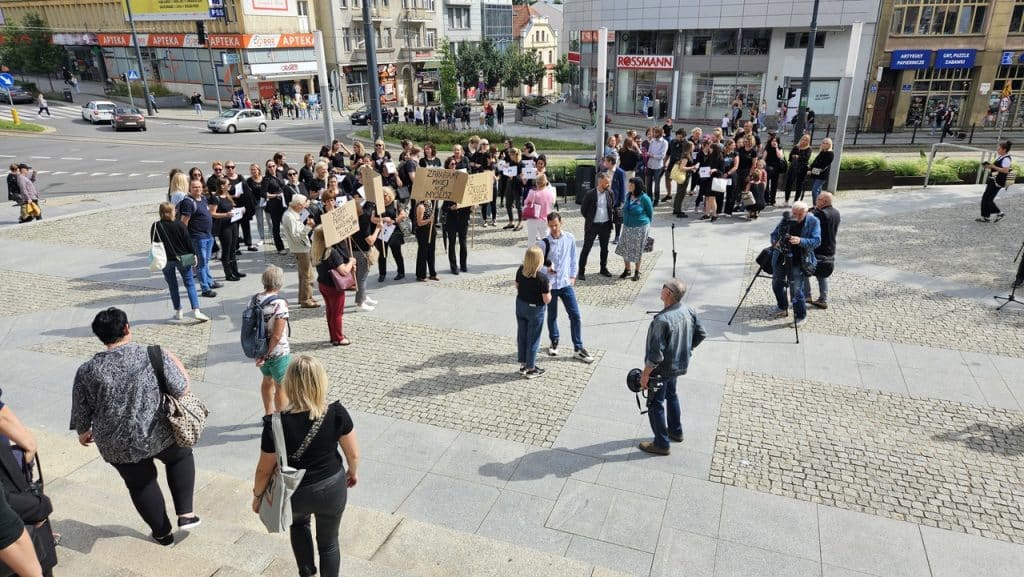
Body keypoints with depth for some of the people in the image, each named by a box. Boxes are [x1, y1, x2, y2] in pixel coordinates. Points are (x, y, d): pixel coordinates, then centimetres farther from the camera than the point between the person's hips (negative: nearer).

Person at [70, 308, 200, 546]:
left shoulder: (87, 371, -8)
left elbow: (81, 413, 2)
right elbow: (181, 389, -10)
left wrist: (83, 433, 22)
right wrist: (175, 361, 6)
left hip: (117, 445, 2)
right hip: (159, 434, -1)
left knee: (140, 484, 22)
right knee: (181, 455, 28)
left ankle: (162, 533, 37)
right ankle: (185, 514, 22)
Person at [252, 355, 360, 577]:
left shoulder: (276, 423, -25)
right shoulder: (337, 414, -22)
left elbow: (265, 469, -12)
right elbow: (353, 453, -8)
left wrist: (257, 495, 7)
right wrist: (353, 472, 14)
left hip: (295, 493, 0)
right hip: (332, 488, 0)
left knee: (298, 522, 35)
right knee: (328, 542, 23)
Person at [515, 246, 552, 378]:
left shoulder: (520, 270, -9)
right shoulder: (542, 277, -26)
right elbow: (547, 300, -20)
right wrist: (548, 289, -4)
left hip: (520, 305, 6)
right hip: (535, 310, -6)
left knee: (521, 336, 18)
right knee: (533, 339, 9)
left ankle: (523, 365, 31)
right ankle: (531, 369, 21)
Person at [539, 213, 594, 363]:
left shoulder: (569, 238, -3)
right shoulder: (544, 242, -9)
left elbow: (573, 258, 6)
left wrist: (573, 276, 3)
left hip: (566, 283, 1)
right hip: (550, 284, -1)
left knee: (575, 315, 0)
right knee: (552, 316, 13)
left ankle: (578, 348, 11)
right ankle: (554, 342, 35)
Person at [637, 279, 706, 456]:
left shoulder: (662, 320, -33)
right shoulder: (689, 312, -8)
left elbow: (656, 354, -30)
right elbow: (701, 335, 6)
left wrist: (645, 375, -17)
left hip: (662, 369, -8)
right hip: (679, 365, 8)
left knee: (655, 404, 10)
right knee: (671, 395, 29)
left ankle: (661, 444, 22)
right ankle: (676, 431, 47)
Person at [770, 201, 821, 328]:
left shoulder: (813, 221, -8)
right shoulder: (785, 219, 1)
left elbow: (816, 240, -16)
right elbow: (774, 234, 5)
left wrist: (800, 241, -33)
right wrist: (775, 242, -19)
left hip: (799, 260, -5)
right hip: (781, 256, 5)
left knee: (796, 288, -10)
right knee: (777, 283, 13)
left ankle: (800, 316, 7)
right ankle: (783, 308, 35)